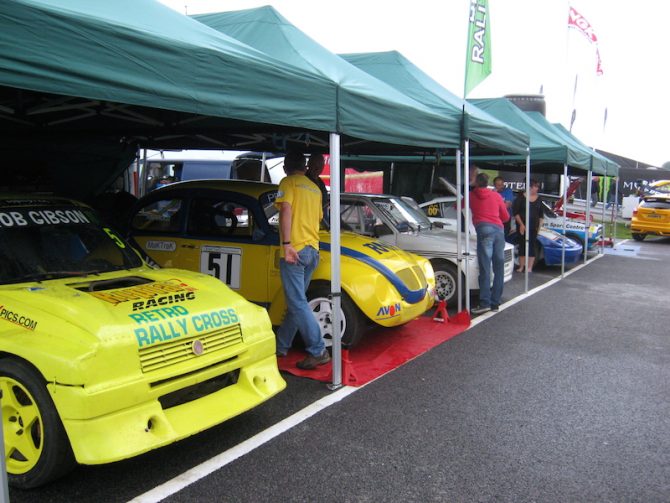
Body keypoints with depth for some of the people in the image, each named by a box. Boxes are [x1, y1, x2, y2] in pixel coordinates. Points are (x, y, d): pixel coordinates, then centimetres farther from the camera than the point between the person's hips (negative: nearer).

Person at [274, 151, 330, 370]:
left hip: (294, 250, -8)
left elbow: (286, 210, -16)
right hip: (312, 251, 8)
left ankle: (318, 351, -9)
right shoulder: (315, 188, 20)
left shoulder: (288, 182, -1)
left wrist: (286, 244, -22)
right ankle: (281, 346, 25)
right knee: (296, 301, 14)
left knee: (297, 304, -6)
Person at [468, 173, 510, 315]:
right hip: (499, 230, 3)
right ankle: (495, 302, 6)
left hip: (484, 229, -3)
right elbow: (506, 216, 23)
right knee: (499, 268, 7)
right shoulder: (496, 195, 21)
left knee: (485, 268, -11)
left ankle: (485, 303, -19)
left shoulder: (471, 195, 17)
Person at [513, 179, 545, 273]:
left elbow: (541, 214, 16)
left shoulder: (539, 199, 9)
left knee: (532, 246, -1)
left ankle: (529, 267, 0)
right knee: (522, 245, 3)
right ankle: (521, 267, 10)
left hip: (534, 227, 3)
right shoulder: (521, 197, -3)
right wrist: (521, 224, -10)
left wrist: (539, 226, 7)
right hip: (522, 225, -2)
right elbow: (516, 212, -5)